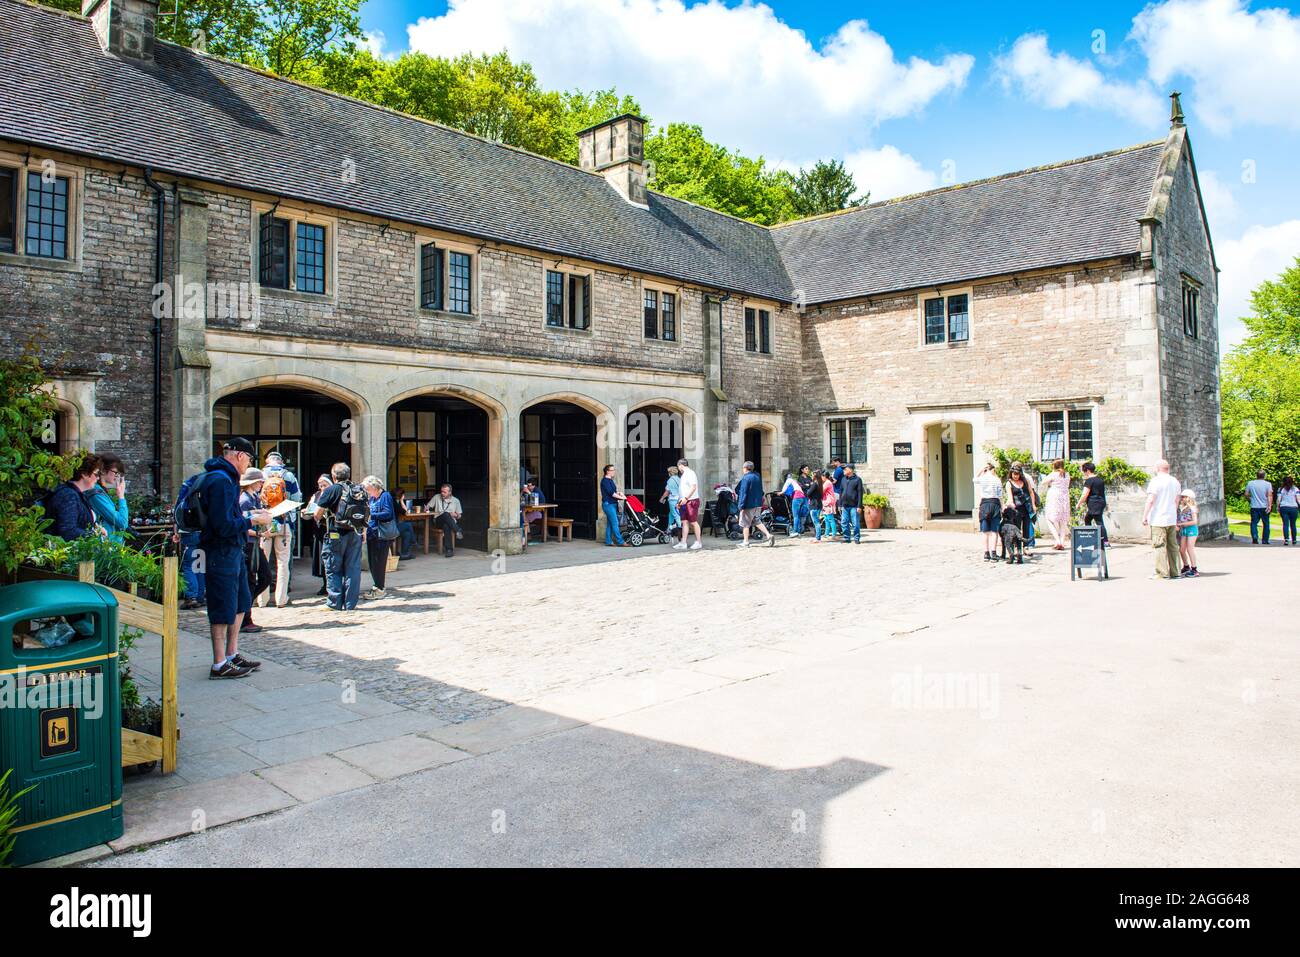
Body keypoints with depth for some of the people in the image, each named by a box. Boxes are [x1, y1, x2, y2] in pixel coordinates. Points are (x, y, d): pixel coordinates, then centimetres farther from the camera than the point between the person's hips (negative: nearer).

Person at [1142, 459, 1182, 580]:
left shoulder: (1156, 481, -10)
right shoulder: (1175, 481, 14)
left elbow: (1150, 501, -16)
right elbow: (1176, 501, 22)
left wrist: (1144, 516, -13)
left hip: (1158, 520, -8)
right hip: (1172, 519, 8)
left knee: (1160, 546, -6)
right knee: (1172, 546, 12)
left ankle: (1163, 573, -7)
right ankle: (1174, 572, 16)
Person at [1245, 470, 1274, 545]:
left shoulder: (1250, 483, 2)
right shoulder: (1268, 484, -3)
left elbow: (1246, 495, 7)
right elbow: (1269, 495, -13)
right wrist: (1270, 505, -19)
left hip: (1254, 507, 1)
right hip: (1264, 507, -1)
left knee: (1254, 523, 2)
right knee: (1266, 524, 11)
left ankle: (1254, 538, -20)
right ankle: (1265, 541, 13)